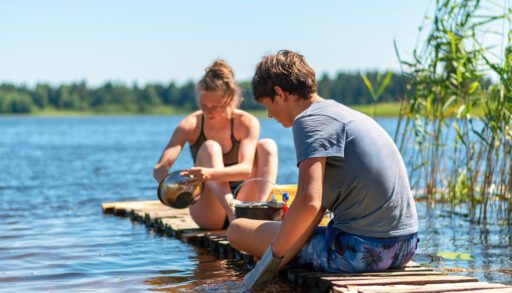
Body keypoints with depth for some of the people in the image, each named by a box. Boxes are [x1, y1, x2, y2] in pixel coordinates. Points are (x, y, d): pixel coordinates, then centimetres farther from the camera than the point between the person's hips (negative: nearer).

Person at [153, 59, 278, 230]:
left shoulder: (247, 123, -9)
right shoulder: (190, 125, -7)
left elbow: (246, 169, -26)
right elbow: (160, 168, -16)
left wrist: (210, 174, -46)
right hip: (207, 214, -1)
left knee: (267, 145, -18)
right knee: (210, 147, -25)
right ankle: (232, 209, -48)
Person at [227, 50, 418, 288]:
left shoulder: (310, 120, -12)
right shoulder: (346, 113, 18)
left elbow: (308, 203, -24)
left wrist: (273, 255, -13)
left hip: (359, 252, -10)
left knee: (238, 229, -2)